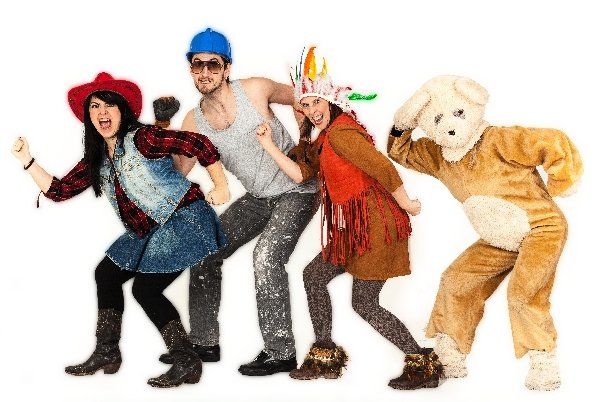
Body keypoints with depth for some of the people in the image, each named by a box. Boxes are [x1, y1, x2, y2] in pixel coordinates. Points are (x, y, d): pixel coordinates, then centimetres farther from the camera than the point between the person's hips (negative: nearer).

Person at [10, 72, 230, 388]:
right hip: (150, 231, 9)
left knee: (145, 289, -14)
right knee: (106, 274, 12)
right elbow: (58, 190, 10)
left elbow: (198, 144, -21)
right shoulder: (96, 159, 10)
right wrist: (26, 160, 2)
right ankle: (106, 354, 21)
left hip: (184, 220, -9)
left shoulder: (141, 138, -15)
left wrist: (221, 187, -18)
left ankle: (187, 364, -7)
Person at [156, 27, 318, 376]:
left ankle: (280, 353, -13)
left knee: (266, 257, -25)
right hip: (258, 197, 6)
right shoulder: (194, 122, -4)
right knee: (206, 252, 6)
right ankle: (205, 343, 19)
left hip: (296, 189, -6)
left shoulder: (255, 90, -16)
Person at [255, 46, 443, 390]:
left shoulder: (340, 132, -17)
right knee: (314, 275, 15)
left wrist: (406, 205, -12)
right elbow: (300, 173, 10)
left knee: (364, 305, -6)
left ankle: (424, 363, 3)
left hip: (374, 223, -10)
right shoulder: (322, 138, 14)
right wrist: (268, 145, 5)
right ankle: (325, 358, 22)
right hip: (352, 227, 10)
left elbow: (383, 168, -22)